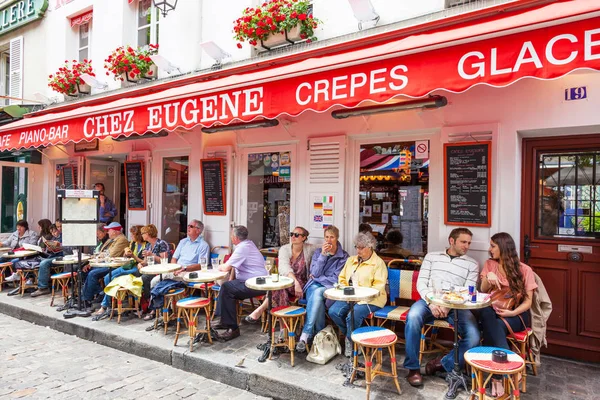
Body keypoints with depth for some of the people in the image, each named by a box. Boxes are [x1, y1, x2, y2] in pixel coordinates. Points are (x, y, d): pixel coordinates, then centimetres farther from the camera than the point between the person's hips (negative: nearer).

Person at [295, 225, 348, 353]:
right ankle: (319, 333, -29)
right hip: (314, 286, 2)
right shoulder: (318, 252, 14)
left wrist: (318, 278, -1)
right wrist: (323, 254, -9)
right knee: (318, 298, -35)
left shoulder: (343, 256, 6)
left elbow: (337, 279, -1)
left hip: (330, 288, -2)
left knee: (318, 293, -36)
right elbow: (314, 273, -1)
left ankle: (306, 334, -36)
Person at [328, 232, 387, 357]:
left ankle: (351, 341, -1)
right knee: (333, 311, -20)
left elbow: (378, 287, -10)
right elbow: (342, 279, 20)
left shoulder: (378, 263, 0)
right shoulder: (351, 260, 20)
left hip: (370, 299, -6)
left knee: (352, 316, -30)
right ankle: (350, 336, 3)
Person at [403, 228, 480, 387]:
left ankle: (444, 364, 0)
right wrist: (431, 302, -13)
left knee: (473, 337, -25)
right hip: (429, 300, 0)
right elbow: (421, 283, 6)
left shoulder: (472, 264, 12)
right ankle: (413, 368, -15)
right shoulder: (431, 256, 13)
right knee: (413, 316, -32)